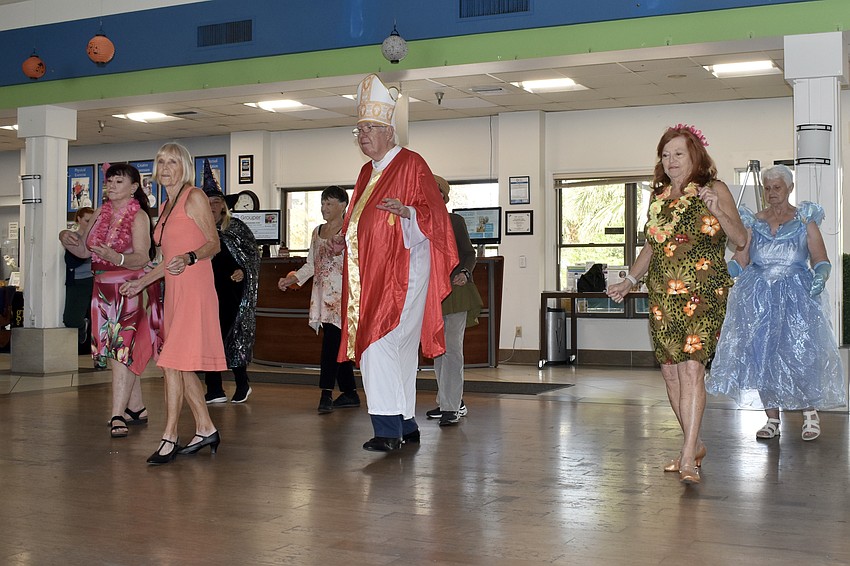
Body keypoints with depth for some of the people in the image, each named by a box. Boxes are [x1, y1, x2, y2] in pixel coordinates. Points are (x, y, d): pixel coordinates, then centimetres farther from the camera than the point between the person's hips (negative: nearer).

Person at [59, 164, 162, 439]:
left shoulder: (138, 216, -8)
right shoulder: (101, 213, 13)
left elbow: (142, 258, -18)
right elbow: (84, 250, 13)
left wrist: (116, 257, -35)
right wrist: (67, 239, -7)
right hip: (104, 289, 7)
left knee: (122, 349, -13)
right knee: (122, 351, 10)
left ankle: (118, 416, -14)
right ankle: (136, 408, 21)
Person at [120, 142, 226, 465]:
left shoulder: (194, 197, -3)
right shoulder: (166, 207, 20)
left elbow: (214, 244, -8)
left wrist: (189, 258, -25)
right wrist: (141, 283, 25)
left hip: (194, 289, -8)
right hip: (174, 291, 8)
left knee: (173, 362, -11)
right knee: (181, 365, 8)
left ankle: (169, 438, -6)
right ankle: (206, 429, 16)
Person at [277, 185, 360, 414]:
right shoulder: (318, 231, 17)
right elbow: (311, 264, 20)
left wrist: (341, 250, -28)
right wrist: (292, 279, 8)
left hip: (341, 294, -7)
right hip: (322, 295, 7)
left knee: (331, 341, -15)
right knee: (337, 343, 9)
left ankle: (326, 394, -15)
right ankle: (350, 393, 16)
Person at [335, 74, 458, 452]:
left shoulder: (411, 164, -6)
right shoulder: (367, 172, 18)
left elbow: (433, 215, -12)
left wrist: (406, 211, -29)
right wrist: (345, 239, 11)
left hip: (401, 273, -8)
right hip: (371, 273, 8)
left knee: (379, 345, -17)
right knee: (398, 349, 11)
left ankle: (388, 429, -14)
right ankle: (406, 425, 18)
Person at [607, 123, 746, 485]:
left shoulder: (715, 190, 2)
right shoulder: (659, 198, 16)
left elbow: (740, 240, -3)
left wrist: (718, 212, -18)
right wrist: (628, 281, 20)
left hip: (702, 294, -5)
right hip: (663, 296, 6)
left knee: (691, 367, -16)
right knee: (670, 372, 6)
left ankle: (688, 458, -16)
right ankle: (694, 446, 22)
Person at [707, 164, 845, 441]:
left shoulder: (805, 220, 6)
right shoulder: (754, 222, 13)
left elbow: (821, 259, 2)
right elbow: (739, 262, 11)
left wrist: (819, 278, -18)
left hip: (796, 296, -2)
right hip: (758, 298, 3)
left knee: (800, 353, -11)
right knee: (760, 356, -2)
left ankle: (810, 411, 9)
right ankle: (772, 418, 8)